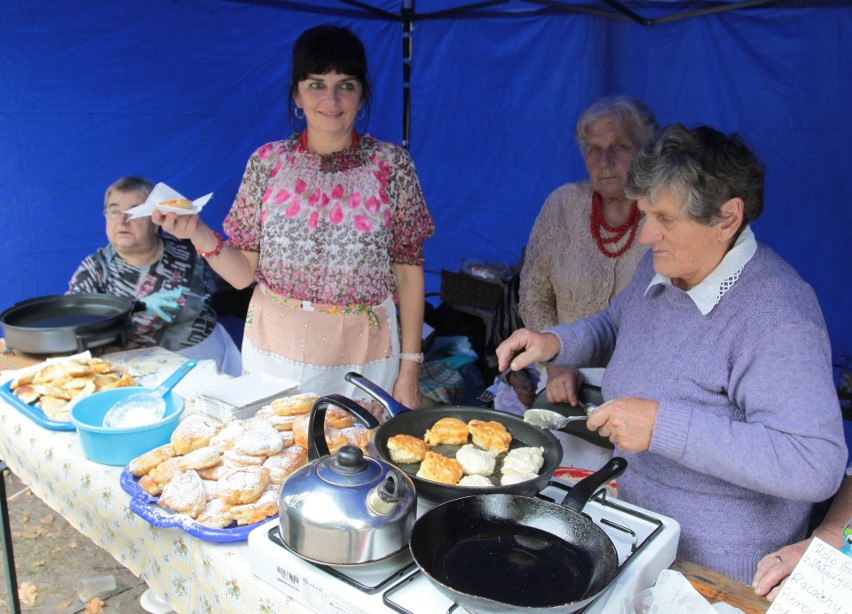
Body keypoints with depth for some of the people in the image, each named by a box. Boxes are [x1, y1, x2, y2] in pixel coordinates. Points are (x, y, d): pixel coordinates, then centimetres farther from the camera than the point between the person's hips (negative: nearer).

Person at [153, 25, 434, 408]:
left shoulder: (392, 164, -3)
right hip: (276, 352, 1)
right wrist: (199, 235, -18)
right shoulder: (267, 161, 0)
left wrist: (410, 369, -4)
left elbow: (408, 271, -2)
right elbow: (244, 274, 0)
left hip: (364, 358, -1)